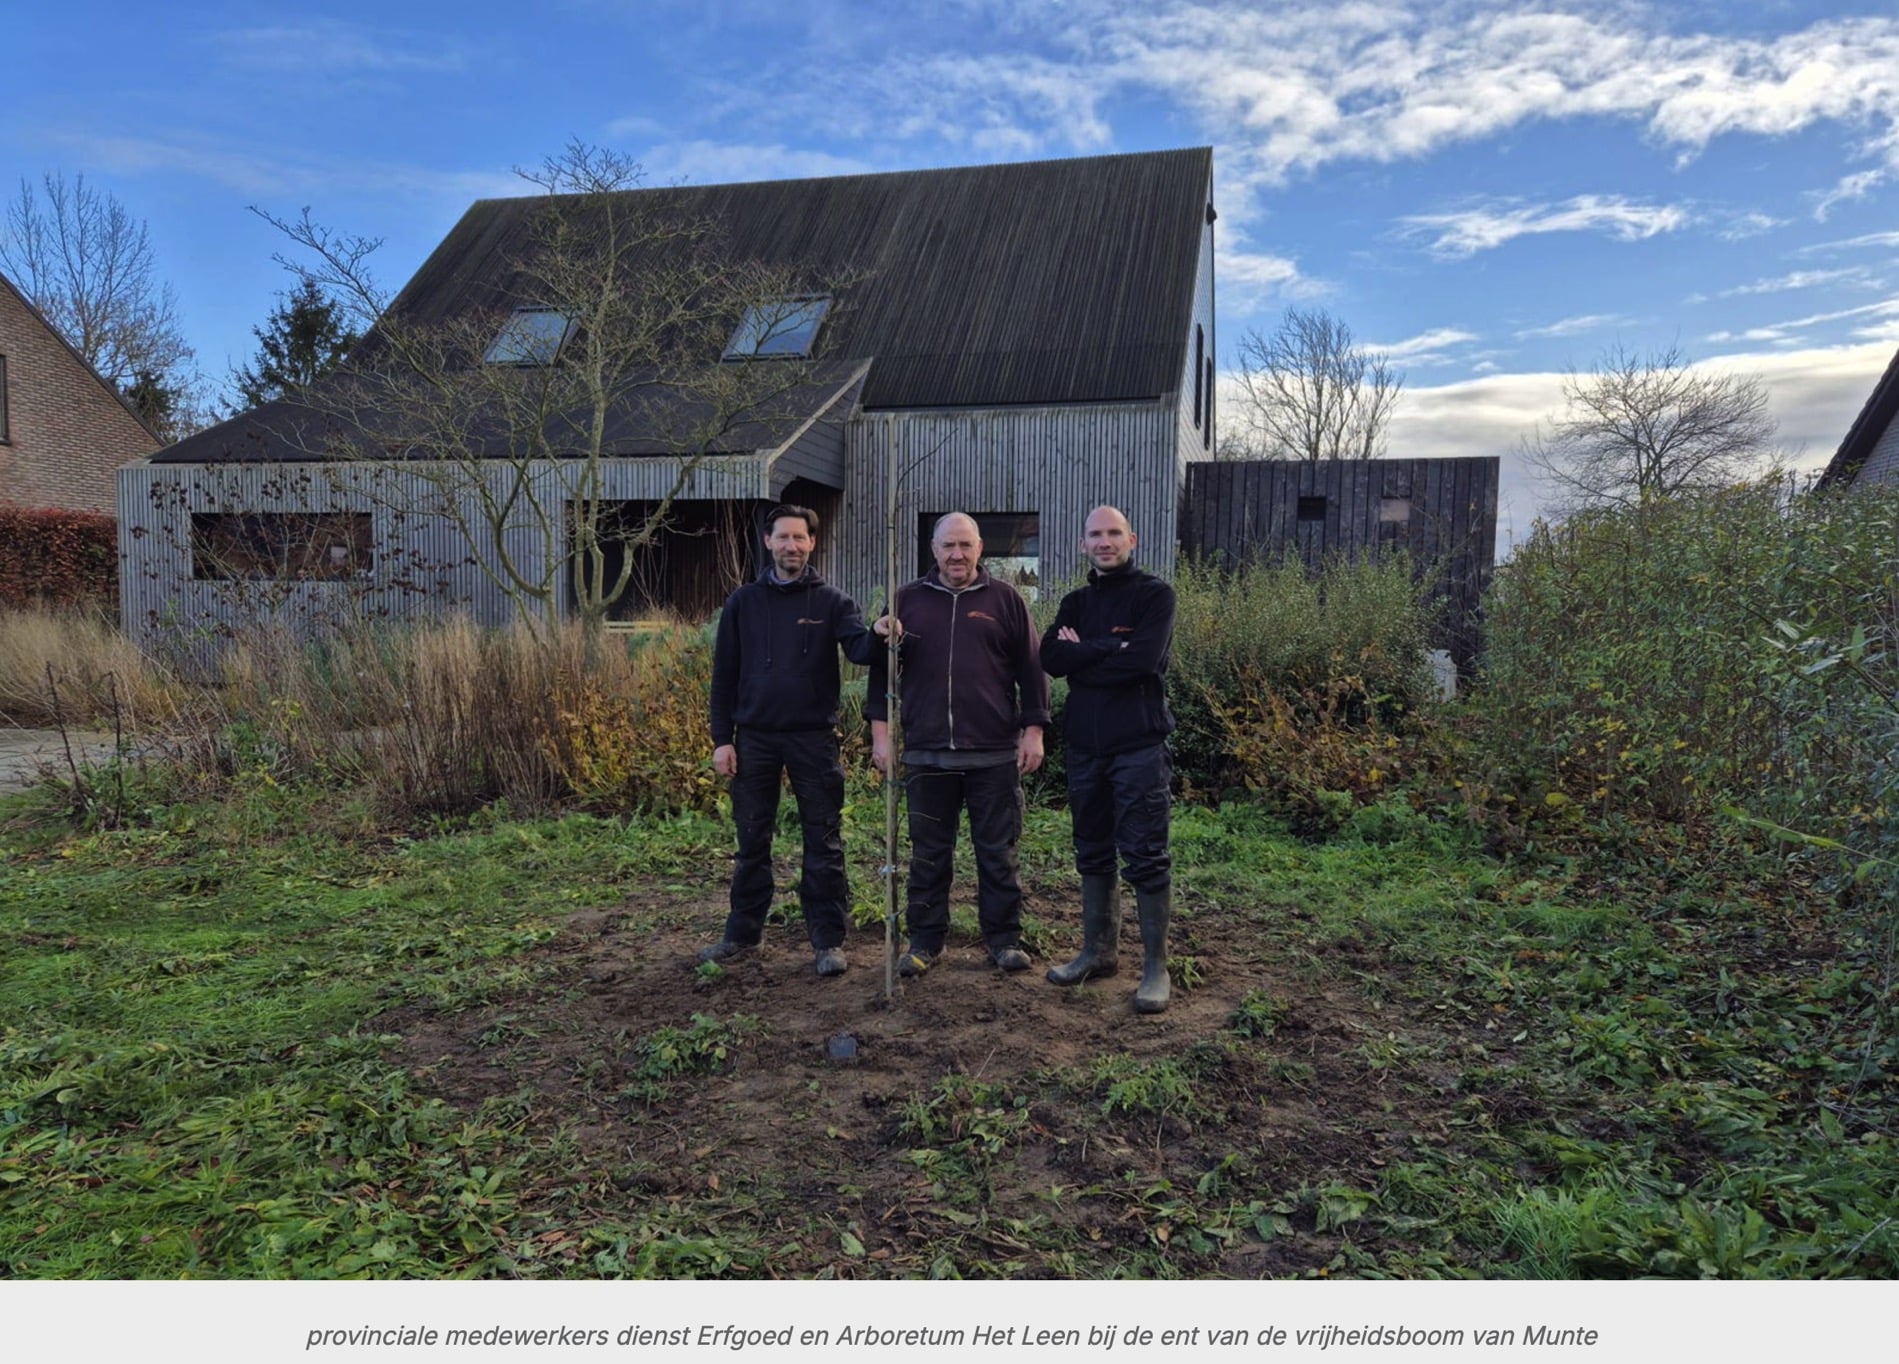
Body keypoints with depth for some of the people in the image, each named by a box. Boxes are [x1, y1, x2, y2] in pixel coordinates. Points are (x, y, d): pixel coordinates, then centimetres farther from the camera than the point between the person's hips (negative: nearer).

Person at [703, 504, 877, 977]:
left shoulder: (831, 601, 1)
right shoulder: (743, 602, 5)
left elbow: (859, 649, -16)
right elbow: (725, 673, 5)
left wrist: (878, 635, -39)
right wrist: (722, 738, -1)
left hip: (814, 738, -2)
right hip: (754, 738, 2)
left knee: (823, 844, 3)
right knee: (752, 843, 12)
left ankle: (828, 940, 12)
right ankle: (743, 933, 25)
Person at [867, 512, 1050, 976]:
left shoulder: (1005, 600, 5)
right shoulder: (908, 600, 8)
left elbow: (1030, 670, 5)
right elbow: (883, 668, 10)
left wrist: (1033, 730, -1)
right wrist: (880, 730, 3)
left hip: (996, 754, -1)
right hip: (927, 754, 1)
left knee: (998, 852, 7)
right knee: (929, 855, 9)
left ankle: (1004, 938, 20)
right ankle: (925, 940, 21)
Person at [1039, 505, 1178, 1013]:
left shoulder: (1154, 594, -3)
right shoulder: (1076, 602, 13)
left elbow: (1143, 658, -19)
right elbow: (1051, 657, -3)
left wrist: (1083, 652, -7)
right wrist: (1110, 648, -13)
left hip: (1139, 746, -6)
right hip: (1085, 744, 6)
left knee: (1145, 857, -2)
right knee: (1092, 853, 14)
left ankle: (1155, 966, 7)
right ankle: (1099, 951, 27)